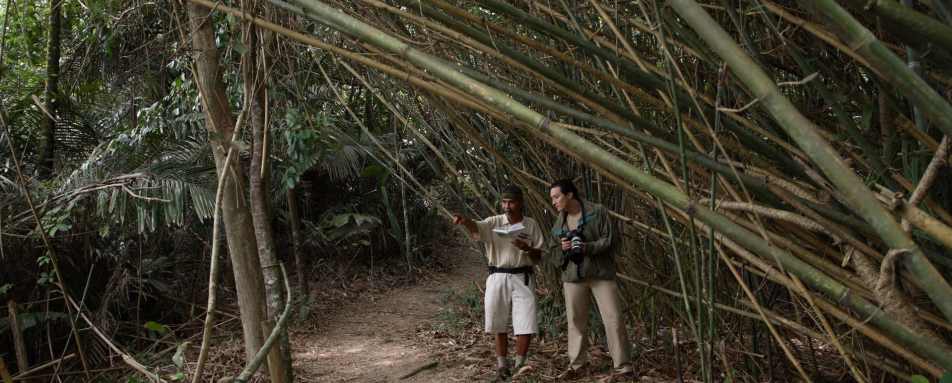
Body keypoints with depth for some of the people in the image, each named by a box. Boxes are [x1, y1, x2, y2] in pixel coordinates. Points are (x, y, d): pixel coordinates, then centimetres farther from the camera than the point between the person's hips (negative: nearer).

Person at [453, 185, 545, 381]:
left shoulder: (531, 225, 1)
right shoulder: (494, 222, -2)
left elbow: (541, 255, 4)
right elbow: (476, 227, -23)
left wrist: (527, 249, -17)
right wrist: (464, 221, -45)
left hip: (522, 278, 0)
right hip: (498, 278, 0)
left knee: (526, 325, -1)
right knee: (499, 325, 8)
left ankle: (520, 365, 16)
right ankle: (502, 365, 22)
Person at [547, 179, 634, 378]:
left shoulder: (598, 212, -5)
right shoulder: (559, 223, 10)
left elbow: (610, 241, -9)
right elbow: (553, 253, 14)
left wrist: (586, 247, -21)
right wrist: (562, 249, -8)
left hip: (601, 274, -4)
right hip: (573, 277, 4)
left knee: (614, 319, -6)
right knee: (576, 321, 6)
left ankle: (623, 365, 0)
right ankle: (577, 364, 16)